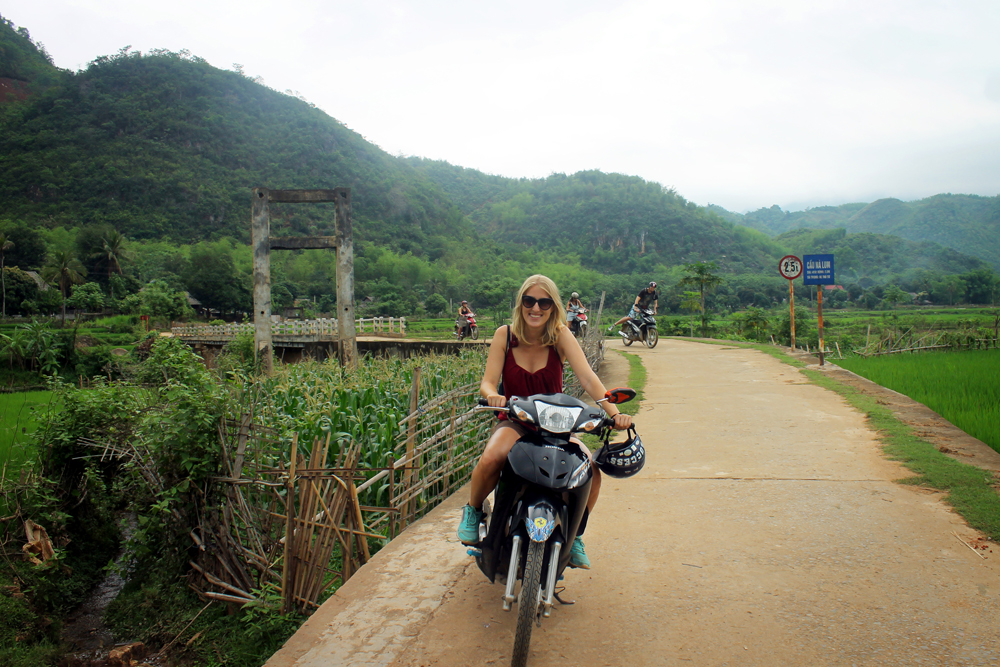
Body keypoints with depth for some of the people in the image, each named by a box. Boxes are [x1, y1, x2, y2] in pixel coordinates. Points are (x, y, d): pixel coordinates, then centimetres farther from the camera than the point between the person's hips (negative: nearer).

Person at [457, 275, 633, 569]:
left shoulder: (561, 335, -7)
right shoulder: (505, 334, -5)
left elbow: (587, 377, -19)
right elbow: (487, 382, -10)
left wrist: (614, 412, -34)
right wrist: (492, 395, -35)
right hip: (514, 422, -1)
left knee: (592, 470, -23)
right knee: (490, 459, -34)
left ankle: (575, 534, 7)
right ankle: (473, 509, 1)